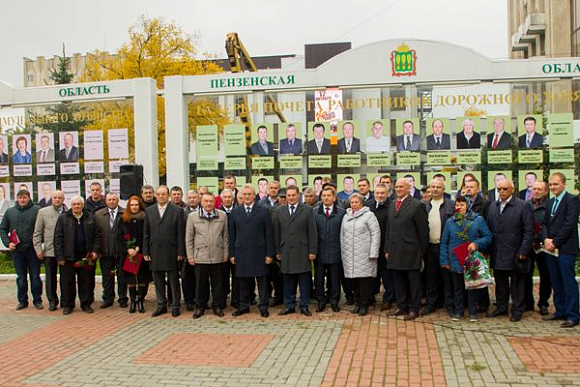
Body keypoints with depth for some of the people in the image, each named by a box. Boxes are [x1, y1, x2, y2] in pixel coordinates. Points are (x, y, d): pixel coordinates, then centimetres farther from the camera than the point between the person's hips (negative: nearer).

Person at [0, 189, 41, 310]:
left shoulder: (37, 210, -3)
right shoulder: (10, 211, 8)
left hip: (33, 250, -3)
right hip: (17, 250, 3)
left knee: (35, 276, 5)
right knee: (21, 277, 11)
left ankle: (37, 300, 16)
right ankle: (22, 301, 20)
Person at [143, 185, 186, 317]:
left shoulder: (177, 211, -1)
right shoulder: (149, 211, 9)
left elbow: (181, 234, -3)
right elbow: (146, 233, 9)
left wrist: (181, 252, -7)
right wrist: (145, 252, 3)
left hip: (171, 252, -3)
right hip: (155, 252, 3)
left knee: (174, 280, 3)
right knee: (158, 280, 10)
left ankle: (175, 306, 13)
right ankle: (161, 305, 22)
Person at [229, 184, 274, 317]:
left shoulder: (264, 211, 1)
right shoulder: (235, 212, 8)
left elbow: (269, 234, -1)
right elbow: (232, 235, 9)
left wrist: (269, 254, -5)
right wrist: (232, 254, 4)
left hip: (259, 252, -2)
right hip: (241, 252, 2)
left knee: (262, 280, 3)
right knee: (243, 281, 8)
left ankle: (263, 307, 12)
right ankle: (244, 306, 20)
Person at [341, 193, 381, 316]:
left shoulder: (368, 215, -1)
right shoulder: (346, 217, 16)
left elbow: (376, 234, -6)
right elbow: (342, 235, 18)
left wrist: (373, 253, -11)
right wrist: (343, 252, 11)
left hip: (364, 255, -5)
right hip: (349, 255, 5)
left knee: (364, 278, -6)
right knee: (354, 279, 6)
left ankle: (364, 305, 4)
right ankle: (357, 303, 17)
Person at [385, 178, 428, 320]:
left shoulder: (417, 205, -7)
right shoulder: (393, 204, 13)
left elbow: (423, 230, -6)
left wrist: (422, 251, -6)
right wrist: (387, 249, 12)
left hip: (410, 251, -6)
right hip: (395, 251, 6)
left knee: (414, 281, 4)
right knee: (398, 280, 12)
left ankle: (414, 309, 12)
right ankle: (401, 307, 24)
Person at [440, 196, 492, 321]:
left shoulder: (478, 219, 0)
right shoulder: (450, 222, 5)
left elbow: (488, 237, 1)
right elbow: (444, 243, 7)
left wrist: (476, 243, -17)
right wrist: (444, 261, 1)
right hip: (455, 260, 2)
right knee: (457, 287, 10)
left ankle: (473, 312, 17)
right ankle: (458, 311, 20)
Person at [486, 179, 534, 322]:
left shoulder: (523, 206, -6)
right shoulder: (493, 206, 11)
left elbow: (529, 231, -8)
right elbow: (489, 228, 13)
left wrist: (523, 251, -13)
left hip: (515, 254, -5)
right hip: (497, 254, 5)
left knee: (517, 283, 5)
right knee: (500, 282, 14)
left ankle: (517, 311, 15)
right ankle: (501, 307, 27)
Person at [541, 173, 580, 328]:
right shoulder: (550, 202, 17)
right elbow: (545, 223, 15)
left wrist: (555, 242, -14)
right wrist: (546, 239, -3)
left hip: (565, 249, -7)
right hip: (551, 249, 7)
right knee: (556, 282, 13)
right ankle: (560, 311, 22)